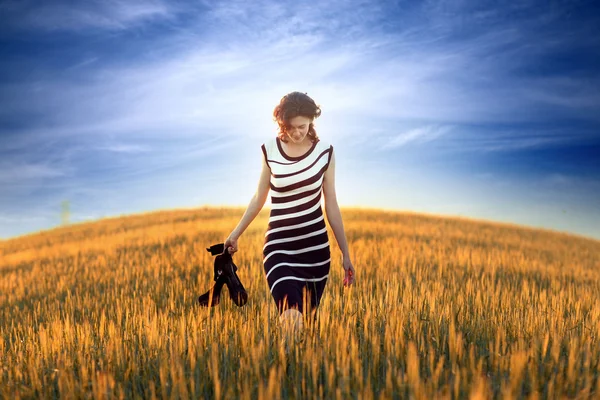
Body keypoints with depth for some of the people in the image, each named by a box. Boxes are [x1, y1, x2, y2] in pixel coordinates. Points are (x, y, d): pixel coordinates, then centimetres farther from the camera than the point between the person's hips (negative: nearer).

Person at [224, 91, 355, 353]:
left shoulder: (324, 152, 0)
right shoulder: (269, 150, -1)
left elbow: (331, 206, 5)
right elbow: (259, 198, 12)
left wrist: (345, 254, 5)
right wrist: (235, 234, 18)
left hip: (316, 248, 1)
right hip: (279, 247, -1)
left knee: (308, 321, 8)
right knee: (292, 320, -20)